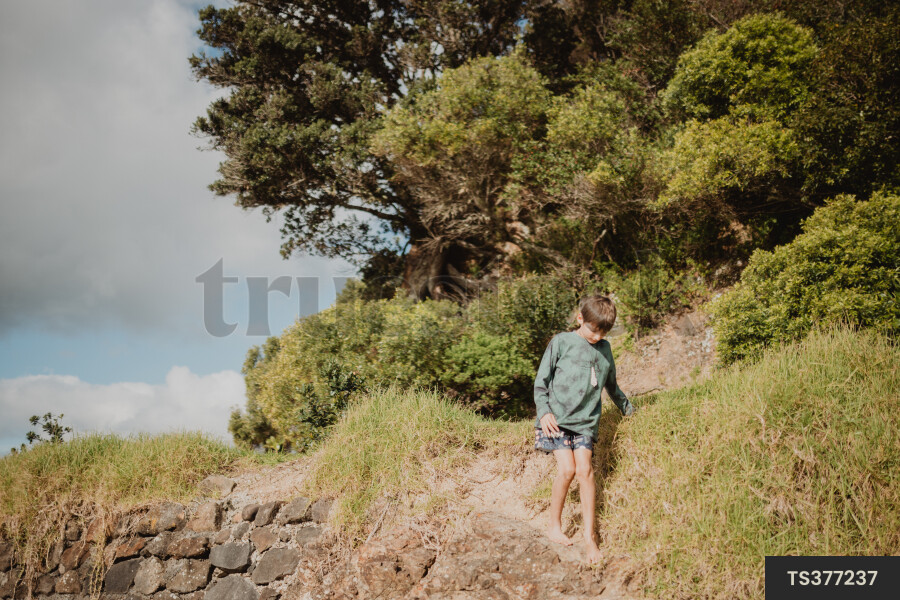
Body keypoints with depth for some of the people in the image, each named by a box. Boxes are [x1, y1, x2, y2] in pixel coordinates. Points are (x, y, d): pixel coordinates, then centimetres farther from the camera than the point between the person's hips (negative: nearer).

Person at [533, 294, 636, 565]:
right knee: (567, 469, -14)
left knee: (585, 469, -12)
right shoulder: (561, 342, -1)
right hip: (557, 418, -3)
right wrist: (544, 411, -11)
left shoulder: (605, 348, 13)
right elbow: (540, 382, 1)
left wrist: (628, 409, 32)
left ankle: (589, 537, -4)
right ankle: (554, 525, 7)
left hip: (586, 420, 3)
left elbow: (611, 385, 28)